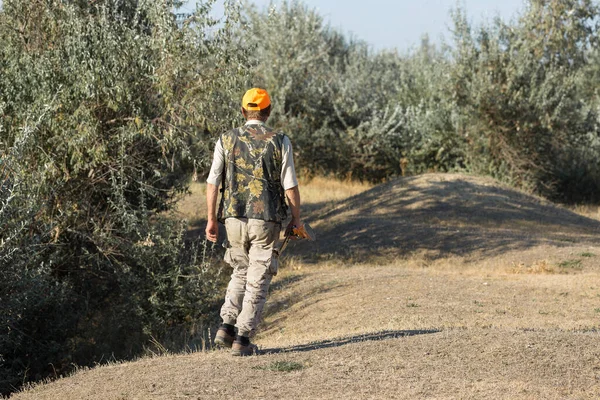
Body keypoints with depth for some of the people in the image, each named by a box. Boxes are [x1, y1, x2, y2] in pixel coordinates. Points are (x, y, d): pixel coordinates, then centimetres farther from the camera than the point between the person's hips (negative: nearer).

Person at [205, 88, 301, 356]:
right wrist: (296, 220, 5)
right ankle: (242, 339, -2)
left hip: (234, 218, 3)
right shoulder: (280, 142, -3)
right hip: (266, 221, -3)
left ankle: (227, 326, 8)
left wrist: (212, 219, 7)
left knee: (241, 271, 22)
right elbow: (290, 186, -5)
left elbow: (212, 183, 0)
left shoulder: (226, 140, 1)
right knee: (257, 281, 4)